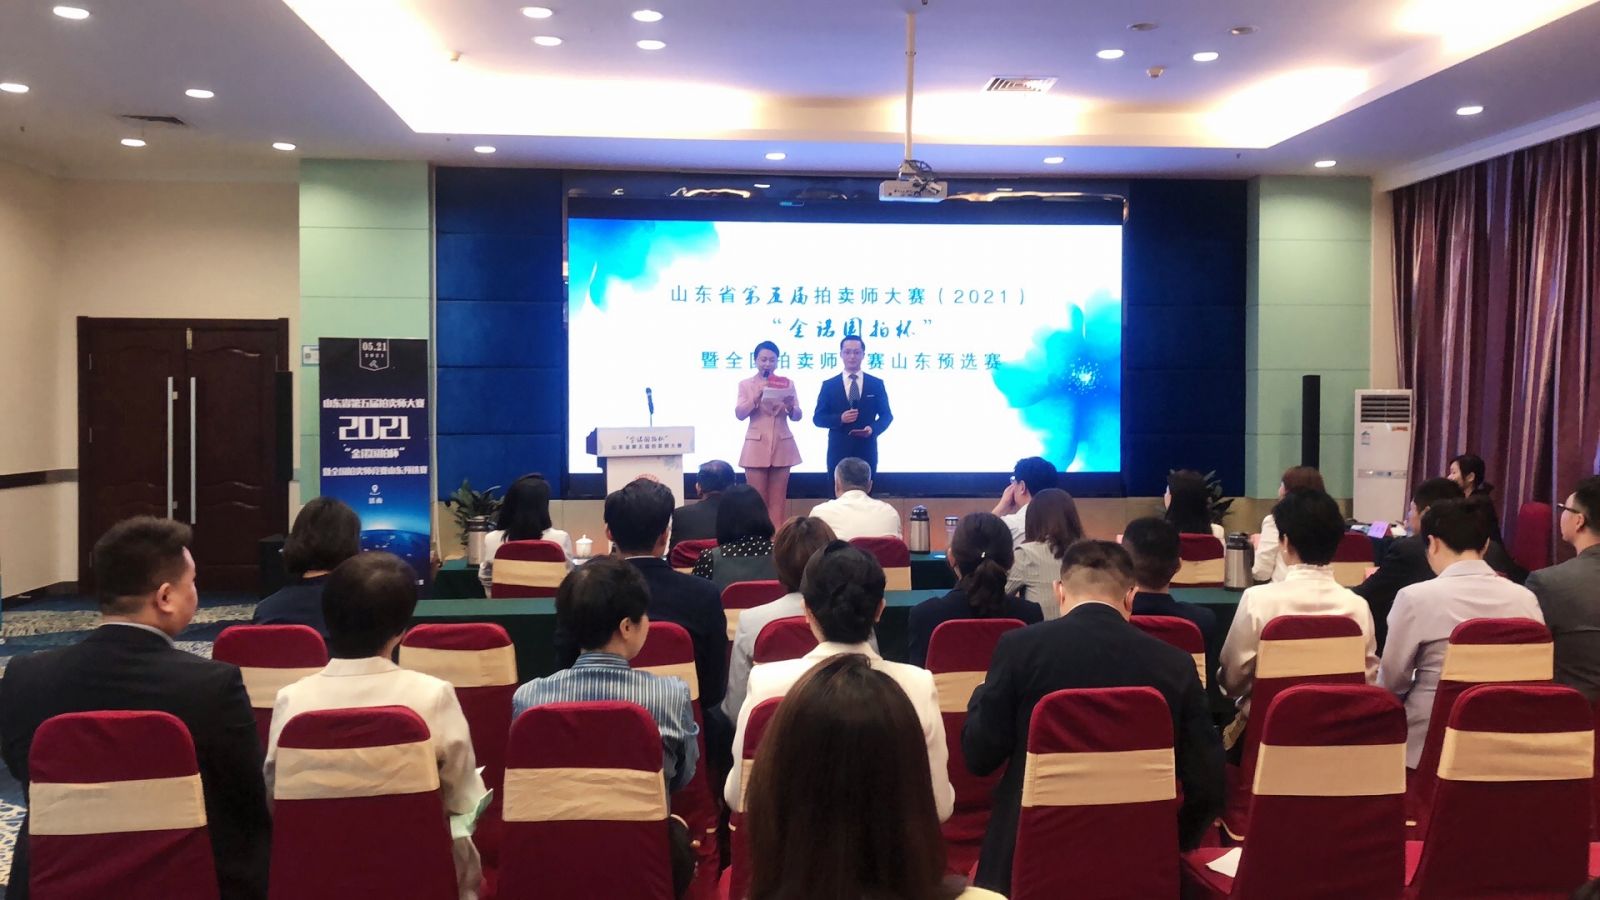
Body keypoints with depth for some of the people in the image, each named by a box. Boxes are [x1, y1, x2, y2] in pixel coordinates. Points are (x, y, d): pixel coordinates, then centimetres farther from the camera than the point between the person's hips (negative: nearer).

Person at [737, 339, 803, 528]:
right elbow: (739, 414, -7)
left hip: (782, 446, 1)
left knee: (777, 501, 3)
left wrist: (790, 407, -18)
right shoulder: (746, 384, 5)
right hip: (756, 446, -1)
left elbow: (797, 416, 4)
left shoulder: (787, 383, 8)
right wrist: (756, 398, -22)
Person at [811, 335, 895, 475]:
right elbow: (818, 417, 3)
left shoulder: (877, 384, 7)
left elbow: (886, 415, 8)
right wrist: (840, 418, -15)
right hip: (838, 452, 0)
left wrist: (873, 428, -13)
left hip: (867, 452, 1)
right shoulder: (829, 385, 5)